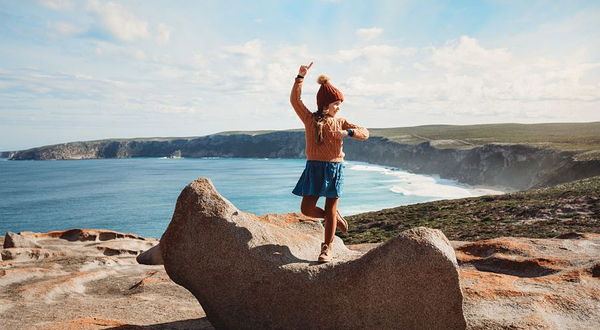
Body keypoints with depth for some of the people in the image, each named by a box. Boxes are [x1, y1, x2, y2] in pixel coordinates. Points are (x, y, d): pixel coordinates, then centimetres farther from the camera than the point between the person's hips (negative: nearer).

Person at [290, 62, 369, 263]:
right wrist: (301, 77, -16)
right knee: (307, 209, -2)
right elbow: (295, 100, -8)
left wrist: (348, 132, -14)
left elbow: (365, 133, 4)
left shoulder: (340, 122, 7)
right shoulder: (310, 119, 3)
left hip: (334, 169, 0)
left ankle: (327, 247, 16)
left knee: (330, 210, 3)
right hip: (314, 168, 0)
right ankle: (335, 217, 26)